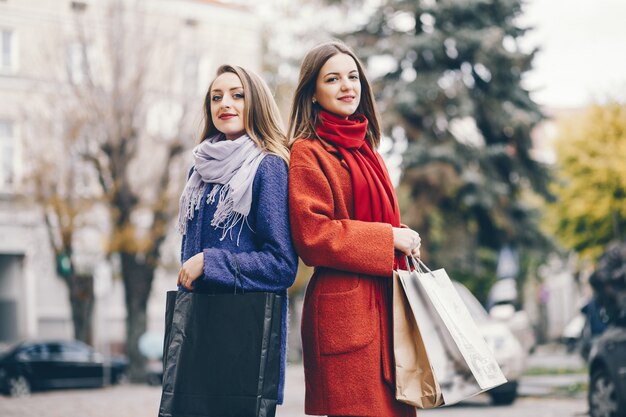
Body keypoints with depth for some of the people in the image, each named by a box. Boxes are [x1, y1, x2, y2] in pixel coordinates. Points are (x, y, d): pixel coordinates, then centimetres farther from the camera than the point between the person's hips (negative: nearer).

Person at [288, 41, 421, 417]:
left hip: (384, 307, 8)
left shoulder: (366, 150, 20)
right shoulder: (309, 153, -4)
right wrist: (387, 239, -12)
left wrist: (404, 240, 8)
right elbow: (311, 235, -14)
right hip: (345, 311, -8)